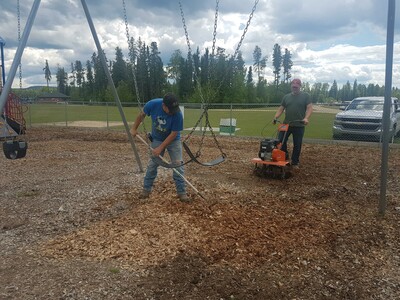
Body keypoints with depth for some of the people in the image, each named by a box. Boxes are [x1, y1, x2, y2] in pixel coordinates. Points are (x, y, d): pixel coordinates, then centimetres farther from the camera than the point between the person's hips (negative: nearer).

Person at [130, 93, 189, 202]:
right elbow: (142, 114, -5)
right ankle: (146, 189, 21)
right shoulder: (153, 104, -27)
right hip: (157, 139, 2)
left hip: (173, 140, -2)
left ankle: (182, 192, 3)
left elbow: (173, 134, -25)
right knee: (152, 164, 6)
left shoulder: (178, 114, -33)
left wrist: (160, 148, -24)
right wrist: (134, 128, 1)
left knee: (178, 165, -6)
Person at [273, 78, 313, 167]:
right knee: (281, 142, 0)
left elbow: (309, 108, -8)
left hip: (299, 126, -3)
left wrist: (306, 118, -25)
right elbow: (281, 109, 9)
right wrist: (276, 117, -8)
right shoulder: (286, 97, 10)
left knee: (297, 145, 6)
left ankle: (295, 162, 18)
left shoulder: (306, 96, 1)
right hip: (286, 124, 3)